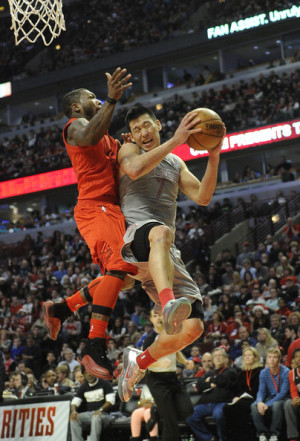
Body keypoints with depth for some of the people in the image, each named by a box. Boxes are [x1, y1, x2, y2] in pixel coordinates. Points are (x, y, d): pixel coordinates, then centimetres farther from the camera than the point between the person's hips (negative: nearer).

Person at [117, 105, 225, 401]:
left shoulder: (177, 164, 28)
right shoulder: (129, 150, 12)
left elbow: (202, 197, 13)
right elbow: (135, 169, -14)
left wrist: (213, 157, -1)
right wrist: (176, 140, -19)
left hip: (165, 256, 6)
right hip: (132, 240, -6)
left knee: (192, 327, -7)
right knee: (160, 232, -45)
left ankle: (139, 362, 16)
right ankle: (169, 304, -68)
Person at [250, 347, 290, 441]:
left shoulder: (285, 372, -15)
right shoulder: (263, 373, 1)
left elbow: (283, 393, -18)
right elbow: (261, 390, -1)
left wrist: (267, 404, -26)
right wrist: (260, 402, -25)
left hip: (282, 398, -4)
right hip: (269, 397, 4)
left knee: (276, 405, -39)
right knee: (254, 406, -25)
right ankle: (262, 433, -14)